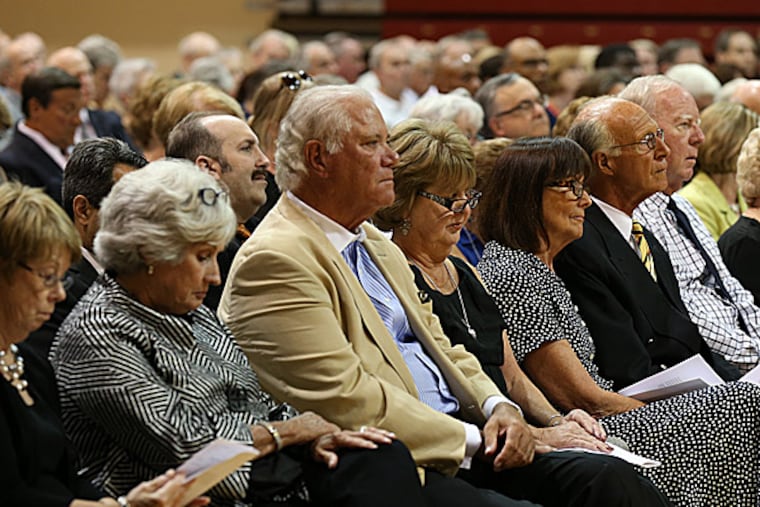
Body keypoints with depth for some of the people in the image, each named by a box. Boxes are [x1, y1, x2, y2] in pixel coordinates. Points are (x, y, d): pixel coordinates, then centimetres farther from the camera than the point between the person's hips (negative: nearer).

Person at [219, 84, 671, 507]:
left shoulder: (377, 246, 21)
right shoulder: (274, 260, -10)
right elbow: (345, 397, -17)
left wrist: (497, 407, 3)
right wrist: (472, 440, -13)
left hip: (463, 442, 9)